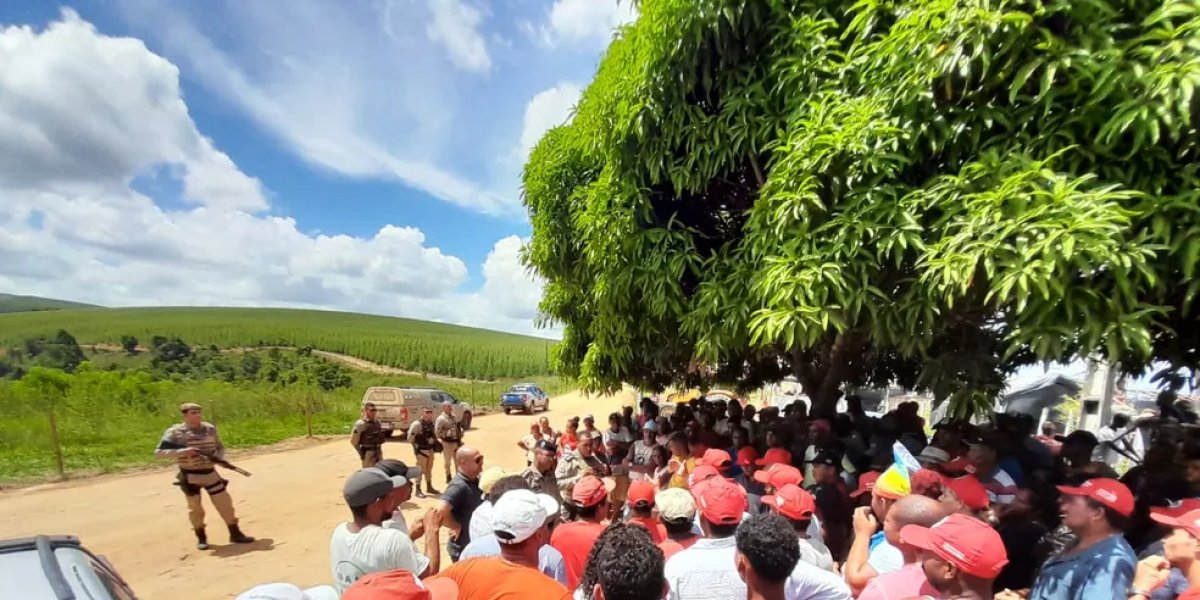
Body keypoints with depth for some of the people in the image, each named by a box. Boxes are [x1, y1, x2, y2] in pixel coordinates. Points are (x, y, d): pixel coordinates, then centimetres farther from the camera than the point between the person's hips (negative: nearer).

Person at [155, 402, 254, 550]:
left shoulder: (210, 428, 2)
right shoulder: (175, 432, -9)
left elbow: (220, 447, 12)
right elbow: (158, 452, -13)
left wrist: (219, 458, -9)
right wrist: (182, 451, -26)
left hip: (210, 473, 3)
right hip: (190, 476, -3)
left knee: (225, 503, 3)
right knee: (195, 508, 9)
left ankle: (235, 534, 15)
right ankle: (201, 538, 28)